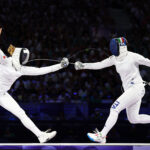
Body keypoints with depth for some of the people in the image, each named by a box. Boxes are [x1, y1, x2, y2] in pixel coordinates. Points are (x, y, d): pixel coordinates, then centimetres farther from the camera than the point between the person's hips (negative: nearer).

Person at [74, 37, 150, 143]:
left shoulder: (133, 57, -16)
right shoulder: (115, 58, 4)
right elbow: (99, 65, 4)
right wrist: (83, 66, -8)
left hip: (137, 88, -8)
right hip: (129, 90, 8)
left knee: (114, 109, -15)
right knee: (133, 119, 11)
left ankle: (102, 136, -14)